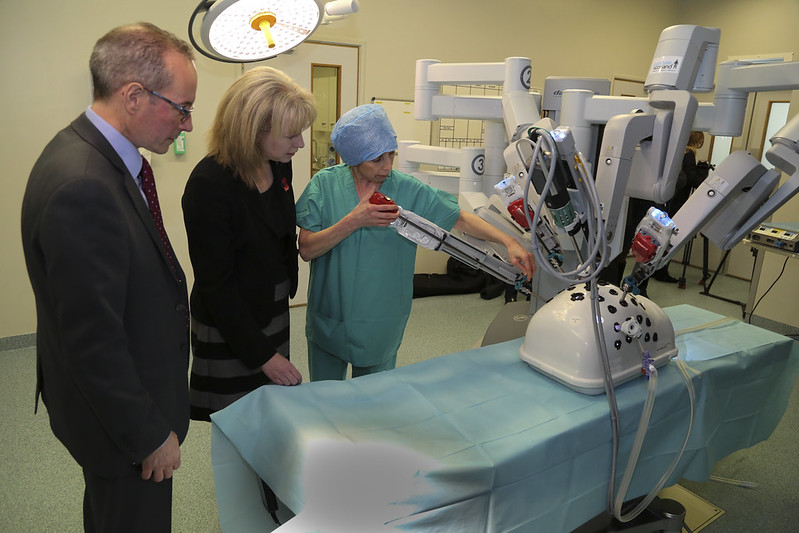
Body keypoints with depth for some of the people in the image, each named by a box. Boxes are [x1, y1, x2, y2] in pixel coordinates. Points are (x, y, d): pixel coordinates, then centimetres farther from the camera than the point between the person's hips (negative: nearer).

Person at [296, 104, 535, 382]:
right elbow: (306, 249, -14)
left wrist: (508, 241, -14)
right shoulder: (325, 184, -9)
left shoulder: (409, 190, -7)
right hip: (328, 324, 0)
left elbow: (460, 218, -2)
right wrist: (354, 221, -25)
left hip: (381, 328, 0)